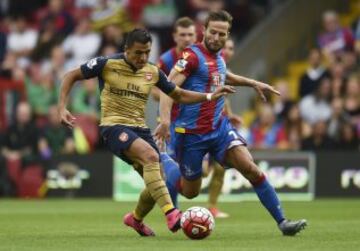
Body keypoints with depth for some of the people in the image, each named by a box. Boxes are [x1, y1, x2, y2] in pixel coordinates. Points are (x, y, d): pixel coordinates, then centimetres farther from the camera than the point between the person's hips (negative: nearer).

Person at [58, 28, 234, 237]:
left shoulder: (153, 72, 6)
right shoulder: (107, 64, -7)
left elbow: (179, 95, 18)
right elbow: (71, 77, 2)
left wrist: (210, 96, 4)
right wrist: (62, 108, -9)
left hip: (140, 128, 6)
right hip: (114, 127, -6)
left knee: (157, 182, 3)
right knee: (150, 155, -32)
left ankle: (136, 219, 35)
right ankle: (171, 214, -40)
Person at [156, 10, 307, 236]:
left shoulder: (218, 56, 10)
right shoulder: (192, 55, -13)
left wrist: (253, 83, 31)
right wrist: (165, 119, -37)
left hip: (220, 128, 6)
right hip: (191, 133, -5)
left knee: (251, 169, -14)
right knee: (190, 191, 8)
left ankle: (282, 222, -14)